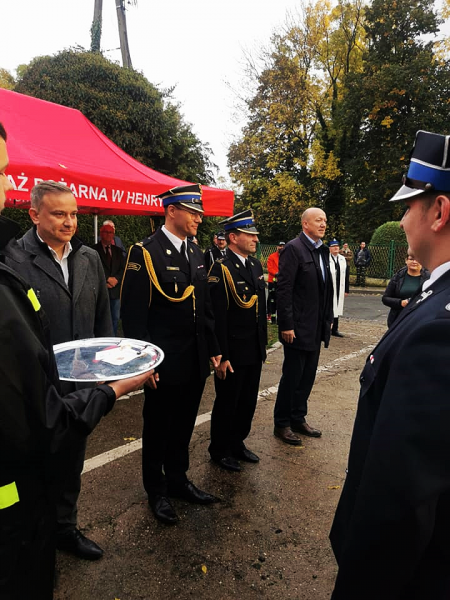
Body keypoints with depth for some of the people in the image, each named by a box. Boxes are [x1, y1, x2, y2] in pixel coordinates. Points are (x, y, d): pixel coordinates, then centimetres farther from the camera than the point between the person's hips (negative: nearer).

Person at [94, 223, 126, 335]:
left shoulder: (118, 250, 15)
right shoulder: (94, 250, -1)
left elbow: (123, 268, 9)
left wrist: (116, 279, -8)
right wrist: (107, 279, -12)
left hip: (115, 289, 5)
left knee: (115, 318, 10)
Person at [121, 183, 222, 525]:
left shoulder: (196, 253, 9)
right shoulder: (145, 252, -13)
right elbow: (134, 314, -15)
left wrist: (213, 350, 12)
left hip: (196, 362, 6)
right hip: (165, 364, -6)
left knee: (183, 427, 20)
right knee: (158, 429, 14)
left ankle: (178, 480, 42)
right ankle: (157, 491, 35)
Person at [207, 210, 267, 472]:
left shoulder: (256, 265, 7)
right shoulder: (221, 269, -16)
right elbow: (217, 318, -19)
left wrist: (263, 344, 13)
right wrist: (221, 357, -18)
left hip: (255, 351, 7)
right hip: (233, 353, -7)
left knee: (248, 402, 19)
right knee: (227, 403, 10)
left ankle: (237, 443, 39)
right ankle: (220, 450, 31)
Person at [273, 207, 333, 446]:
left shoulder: (323, 251, 12)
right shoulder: (294, 248, -12)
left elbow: (326, 288, 14)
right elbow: (283, 289, -17)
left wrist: (328, 319, 11)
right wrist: (286, 325, -19)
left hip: (317, 327, 8)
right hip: (298, 327, -8)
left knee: (308, 376, 15)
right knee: (292, 376, 3)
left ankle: (298, 419, 31)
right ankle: (281, 424, 19)